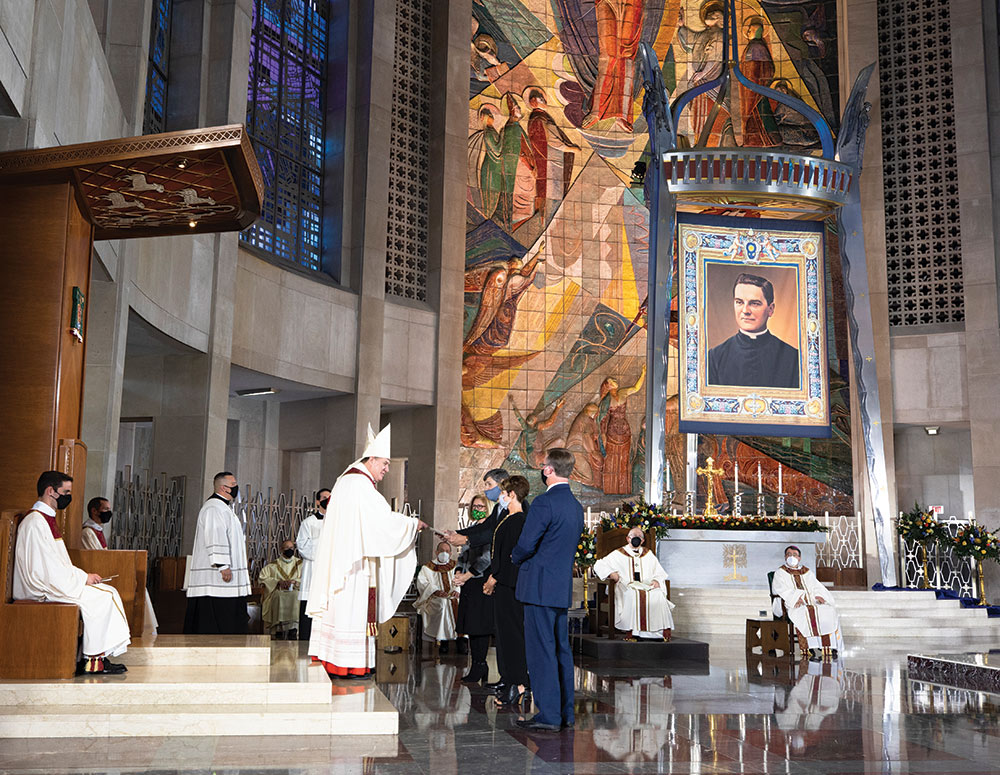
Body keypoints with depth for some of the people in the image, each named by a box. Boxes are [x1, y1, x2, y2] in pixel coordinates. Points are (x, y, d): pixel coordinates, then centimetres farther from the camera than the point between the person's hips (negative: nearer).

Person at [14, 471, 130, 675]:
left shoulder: (47, 518, 17)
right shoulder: (35, 522, -17)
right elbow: (49, 568, -22)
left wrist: (83, 575, 6)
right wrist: (83, 578, -13)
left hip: (51, 582, 10)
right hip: (40, 590, -10)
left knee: (109, 592, 0)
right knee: (100, 598, -15)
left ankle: (99, 657, -3)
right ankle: (92, 662, -8)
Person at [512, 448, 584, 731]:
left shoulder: (545, 502, -15)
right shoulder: (576, 506, 13)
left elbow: (526, 544, -19)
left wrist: (515, 557, 4)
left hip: (540, 588, -8)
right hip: (563, 588, 9)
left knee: (541, 651, -3)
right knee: (561, 649, 12)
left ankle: (548, 715, -1)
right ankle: (565, 713, 18)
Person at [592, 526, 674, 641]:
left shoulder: (649, 555, 24)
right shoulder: (619, 554, 17)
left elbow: (660, 573, 20)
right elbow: (599, 565, 13)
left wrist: (656, 581, -3)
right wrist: (610, 573, -7)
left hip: (647, 586, 2)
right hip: (626, 587, -2)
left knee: (658, 595, -31)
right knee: (633, 595, -38)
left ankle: (664, 630, -32)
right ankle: (632, 631, -38)